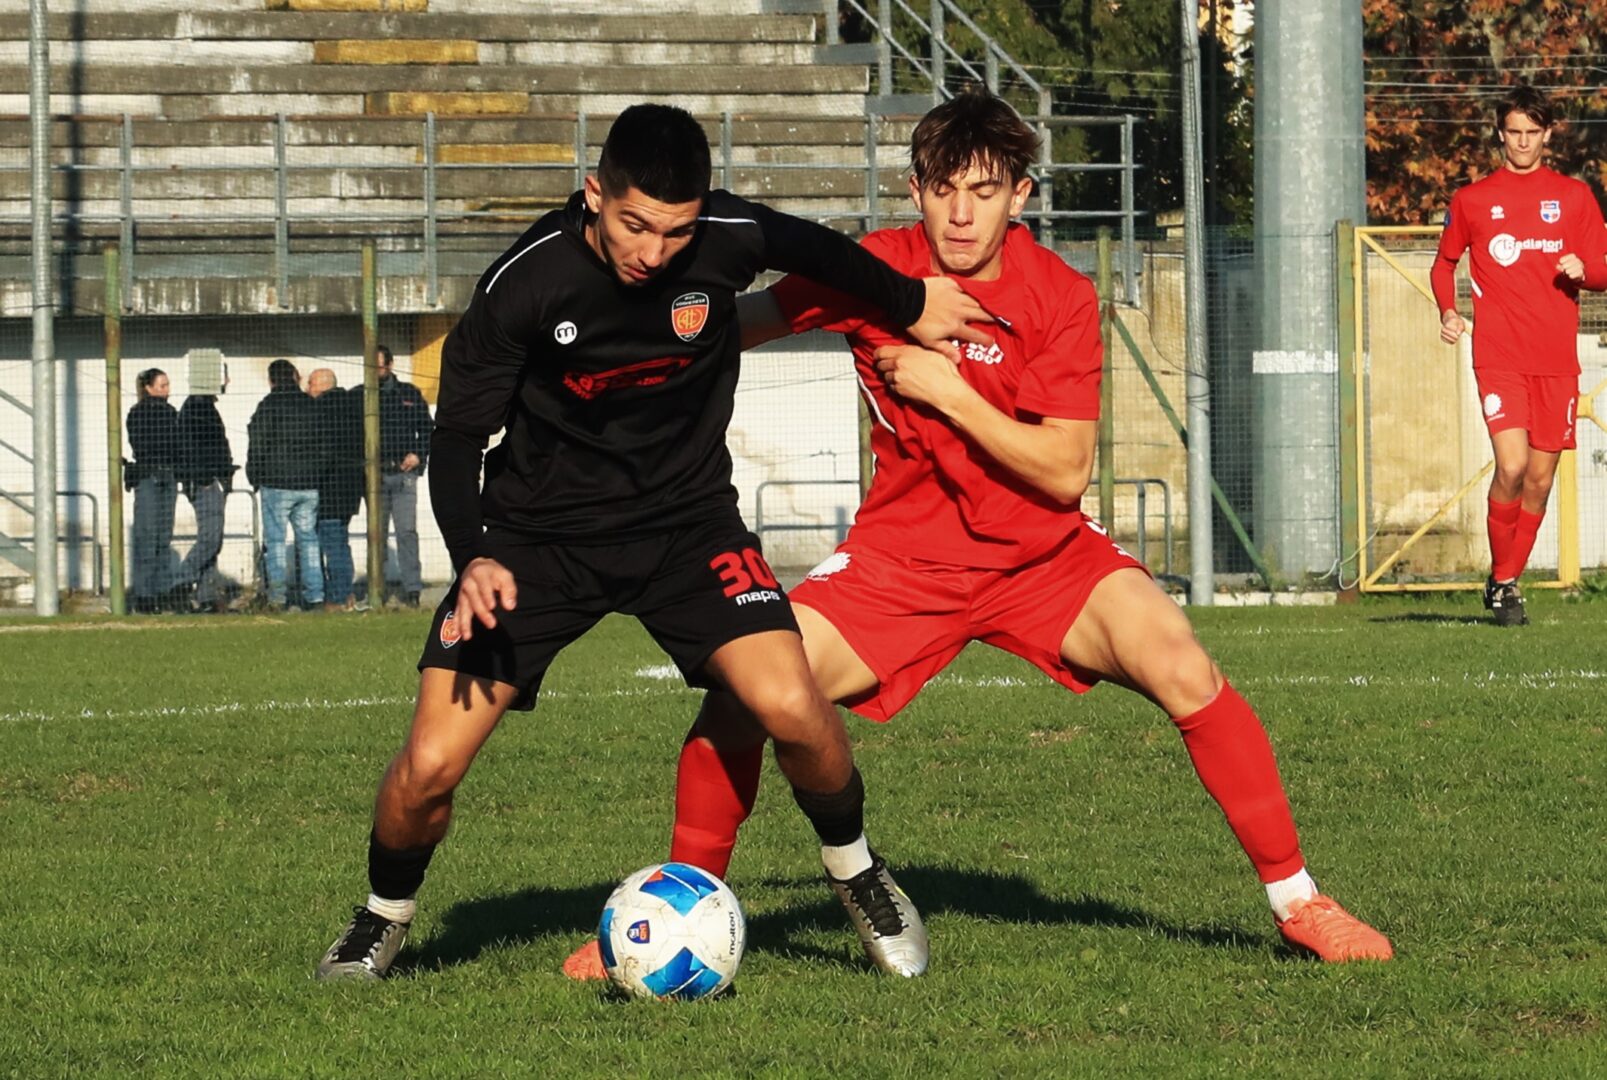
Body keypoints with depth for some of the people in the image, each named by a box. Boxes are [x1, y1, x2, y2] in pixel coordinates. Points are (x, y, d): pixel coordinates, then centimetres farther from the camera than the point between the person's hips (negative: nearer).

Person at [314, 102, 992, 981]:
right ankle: (384, 916, 20)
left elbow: (812, 248, 8)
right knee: (429, 767, -12)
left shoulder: (727, 239, -17)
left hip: (684, 518, 1)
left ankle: (856, 875, 8)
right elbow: (459, 433, -13)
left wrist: (913, 306, 23)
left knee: (792, 707, -22)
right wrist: (474, 559, -29)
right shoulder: (526, 283, -21)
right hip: (541, 531, -1)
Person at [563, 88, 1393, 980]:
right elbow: (748, 323, 11)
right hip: (901, 555, 1)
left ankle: (1295, 901, -10)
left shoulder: (1059, 298, -11)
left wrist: (951, 395, -20)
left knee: (1183, 671, -24)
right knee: (744, 688, -17)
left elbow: (1064, 472, -16)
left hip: (1041, 553, -1)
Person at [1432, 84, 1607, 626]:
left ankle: (1509, 579, 19)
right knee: (1511, 465, -18)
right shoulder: (1472, 200, 8)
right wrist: (1447, 311, 2)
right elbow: (1444, 262, 21)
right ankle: (1501, 579, -1)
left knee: (1541, 477, 3)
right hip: (1498, 354, -2)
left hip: (1557, 358, 2)